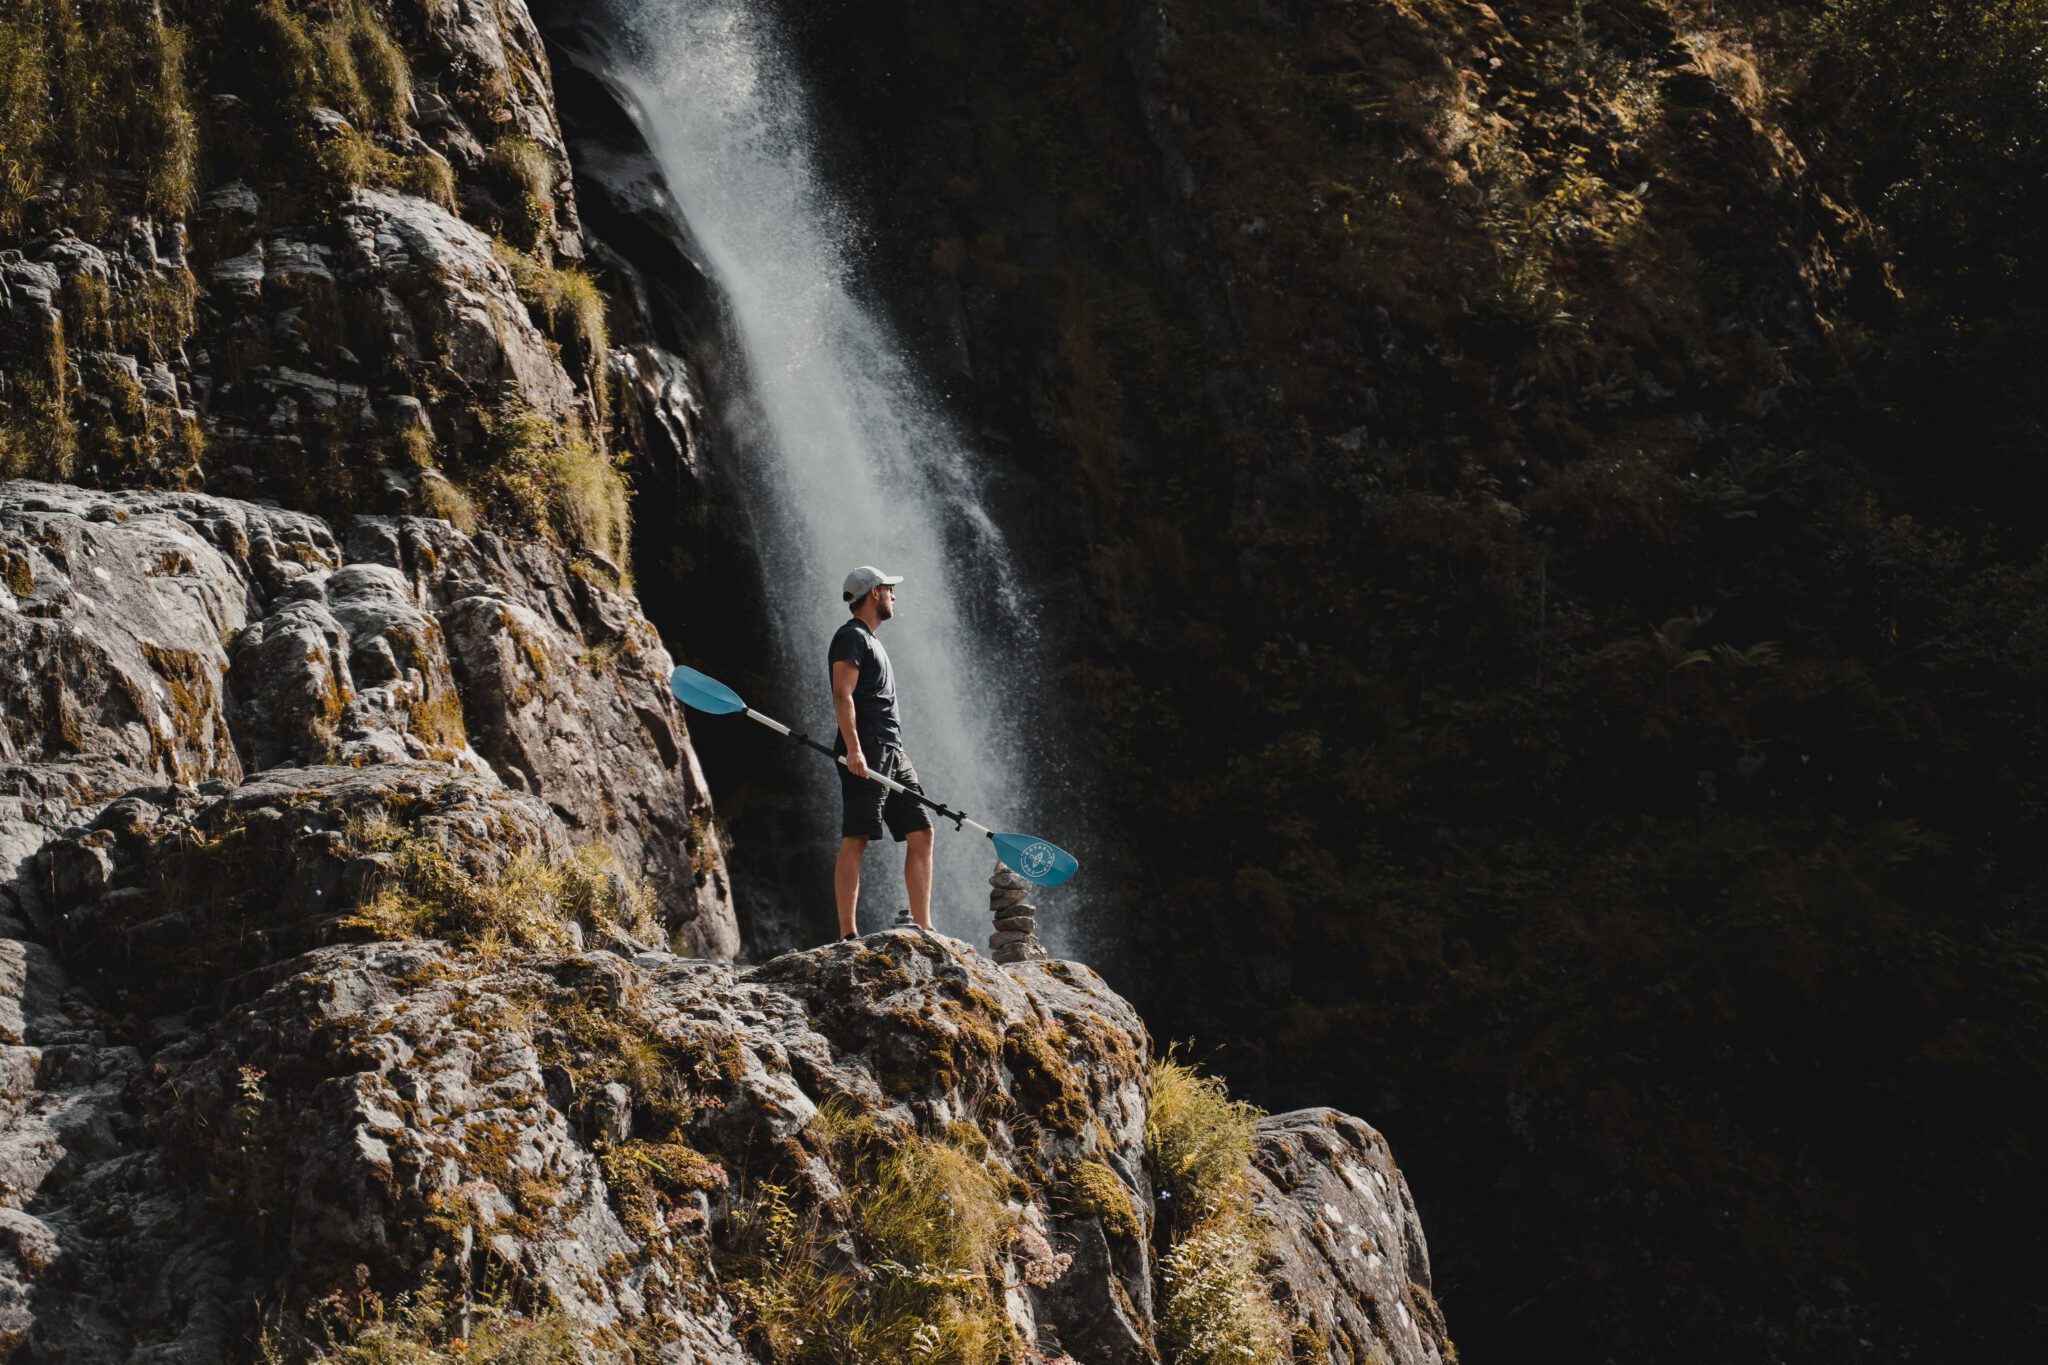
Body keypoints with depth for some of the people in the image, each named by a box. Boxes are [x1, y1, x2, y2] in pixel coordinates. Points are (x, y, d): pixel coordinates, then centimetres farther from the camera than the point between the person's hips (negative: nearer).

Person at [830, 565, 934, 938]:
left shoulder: (871, 641, 26)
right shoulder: (851, 636, -4)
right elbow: (842, 696, -15)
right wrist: (853, 749, -25)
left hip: (893, 753, 10)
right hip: (865, 753, -10)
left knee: (921, 833, 4)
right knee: (855, 840, -10)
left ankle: (923, 930, 4)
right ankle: (848, 937, -12)